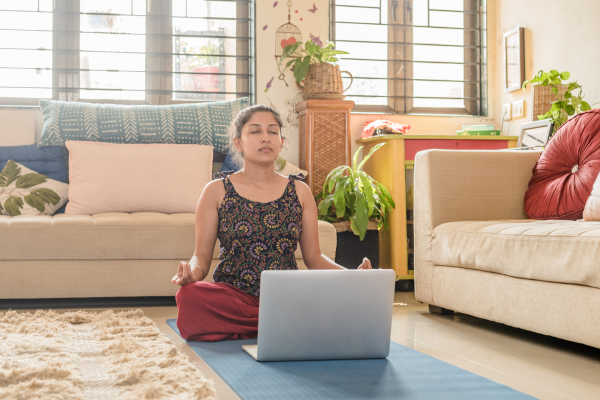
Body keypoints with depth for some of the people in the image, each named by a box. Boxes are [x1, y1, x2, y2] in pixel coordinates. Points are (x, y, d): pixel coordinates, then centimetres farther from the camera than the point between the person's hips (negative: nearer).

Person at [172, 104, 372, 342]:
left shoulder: (299, 191, 12)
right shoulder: (217, 191, 7)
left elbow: (313, 257, 12)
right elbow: (202, 255, 5)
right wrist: (191, 272, -20)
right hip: (232, 294, -1)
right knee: (190, 297, -36)